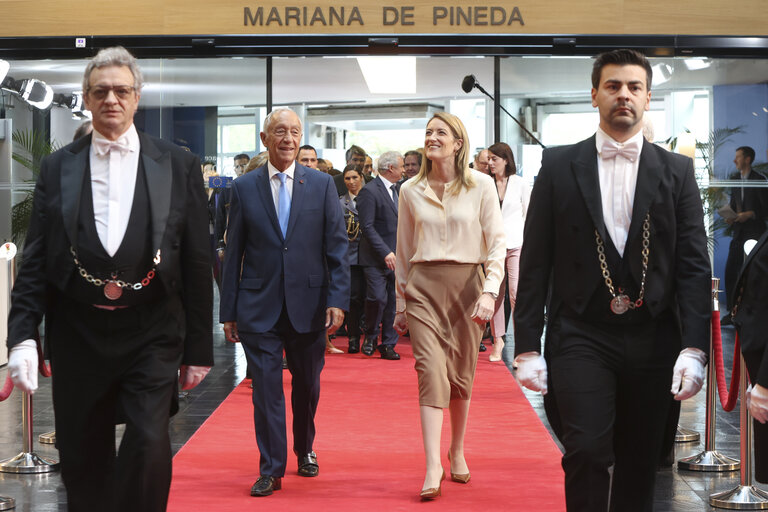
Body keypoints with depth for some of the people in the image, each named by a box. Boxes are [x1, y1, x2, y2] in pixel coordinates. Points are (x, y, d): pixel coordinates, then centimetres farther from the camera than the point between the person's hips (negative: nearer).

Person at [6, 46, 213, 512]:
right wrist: (23, 335, -6)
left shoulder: (178, 165, 3)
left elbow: (198, 261, 3)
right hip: (77, 334, 2)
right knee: (83, 463, 9)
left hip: (151, 335, -2)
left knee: (149, 446, -16)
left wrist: (199, 347, 1)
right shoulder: (57, 168, 7)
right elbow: (36, 260, 5)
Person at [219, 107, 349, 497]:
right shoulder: (244, 188, 2)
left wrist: (338, 300, -9)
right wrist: (229, 311, 1)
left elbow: (337, 246, 0)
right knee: (266, 388, -1)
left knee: (307, 385, 14)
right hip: (259, 306, -1)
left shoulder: (322, 184, 2)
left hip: (308, 304, 1)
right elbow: (234, 253, 4)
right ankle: (271, 469, 9)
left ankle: (305, 450, 37)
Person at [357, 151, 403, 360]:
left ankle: (388, 345, 11)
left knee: (394, 302, 5)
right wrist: (385, 252, -21)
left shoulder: (395, 189, 16)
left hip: (395, 256, 8)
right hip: (376, 258, -7)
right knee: (378, 298, -12)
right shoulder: (369, 191, -11)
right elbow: (367, 226, -17)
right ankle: (370, 337, 11)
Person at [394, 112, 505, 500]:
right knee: (431, 370, -12)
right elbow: (404, 251, 13)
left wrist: (489, 292, -13)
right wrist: (401, 306, 13)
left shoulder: (481, 186, 0)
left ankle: (457, 452, 27)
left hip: (466, 285, 0)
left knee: (461, 375, 7)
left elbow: (497, 242, -1)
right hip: (423, 286, 1)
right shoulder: (411, 191, 6)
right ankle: (433, 467, -15)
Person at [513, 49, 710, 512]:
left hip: (652, 340, 2)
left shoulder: (676, 171, 7)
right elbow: (535, 263, 3)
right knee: (587, 451, -15)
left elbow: (694, 265, 2)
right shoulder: (559, 166, 5)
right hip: (582, 336, -1)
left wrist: (694, 348, -9)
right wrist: (528, 348, -3)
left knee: (640, 466, 8)